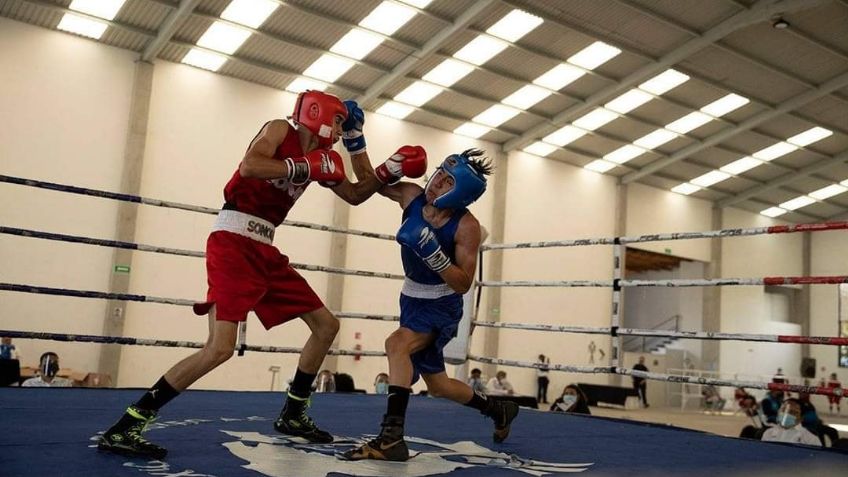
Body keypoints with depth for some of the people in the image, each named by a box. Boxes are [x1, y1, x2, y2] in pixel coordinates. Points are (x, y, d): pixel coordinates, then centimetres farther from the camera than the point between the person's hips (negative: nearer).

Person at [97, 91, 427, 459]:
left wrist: (390, 171, 19)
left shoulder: (320, 157, 18)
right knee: (221, 347, -21)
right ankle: (124, 427, -12)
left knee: (326, 325, 11)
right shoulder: (280, 129, -2)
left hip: (264, 249, 9)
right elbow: (250, 167, -22)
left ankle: (292, 415, 23)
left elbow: (355, 195, 28)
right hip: (233, 241, -9)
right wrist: (304, 167, -15)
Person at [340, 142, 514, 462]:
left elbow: (464, 284, -24)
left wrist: (435, 255, -38)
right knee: (437, 385, 16)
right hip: (412, 299, 7)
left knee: (397, 344, -33)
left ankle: (391, 437, -30)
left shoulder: (466, 227, -23)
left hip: (443, 306, -6)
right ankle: (499, 411, 41)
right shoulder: (412, 197, -11)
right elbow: (368, 178, -3)